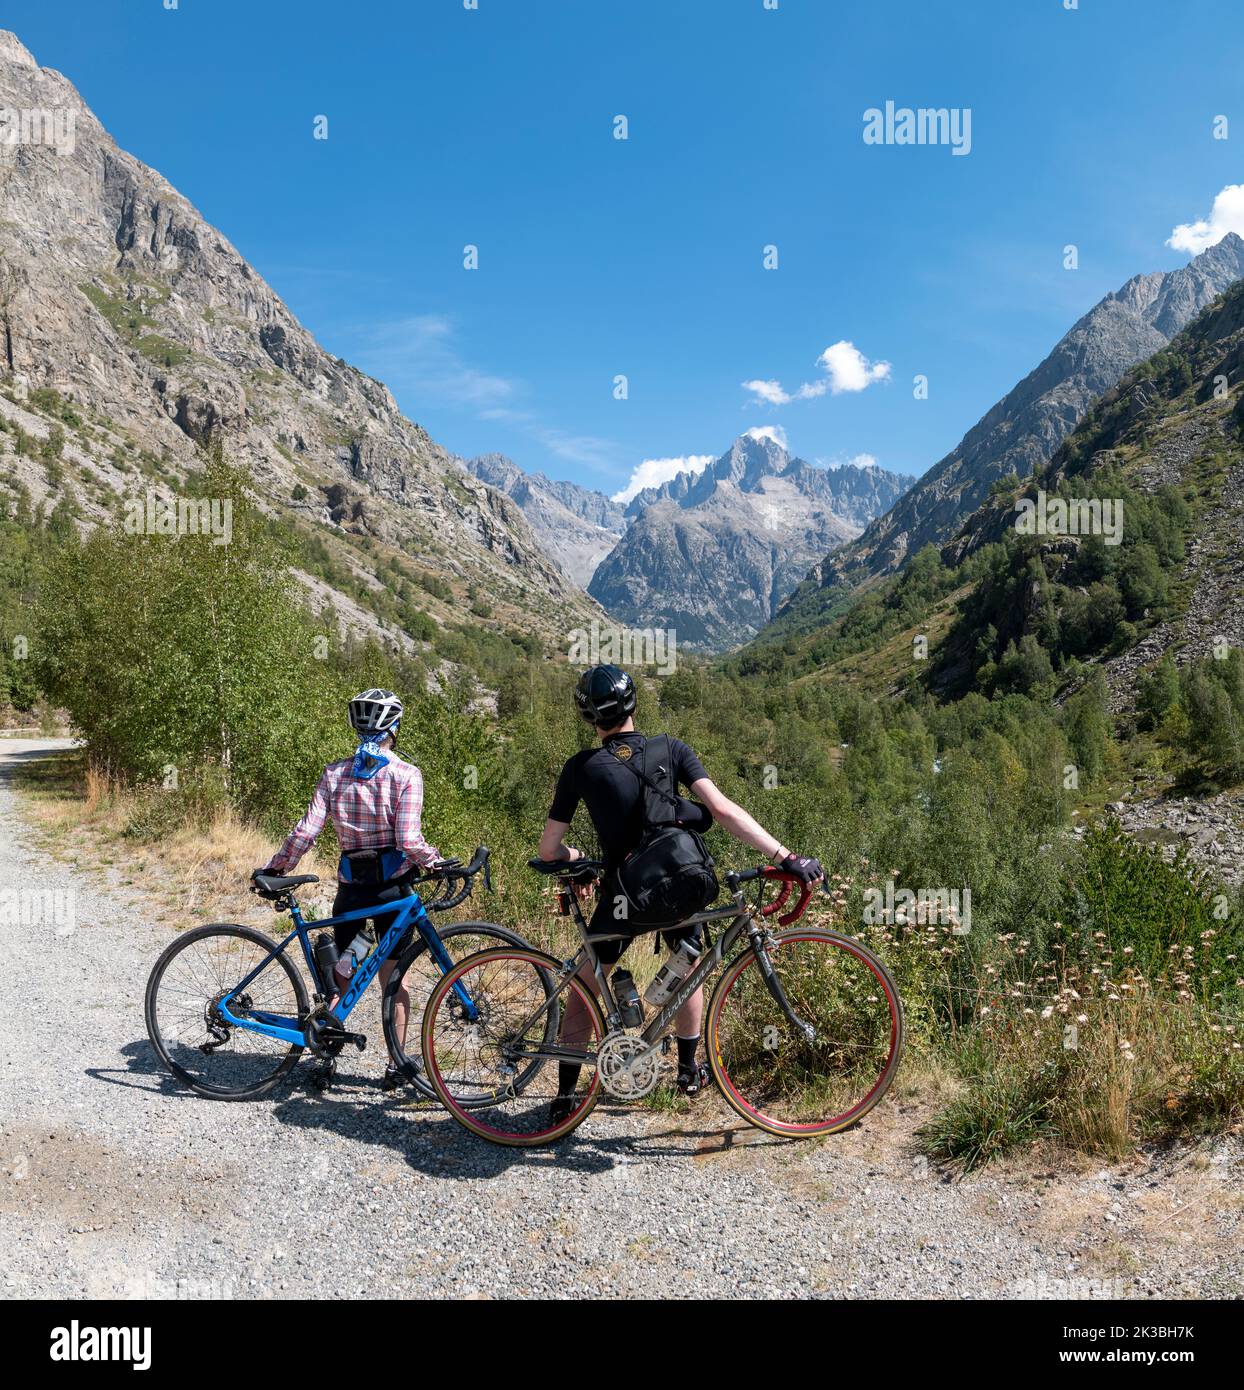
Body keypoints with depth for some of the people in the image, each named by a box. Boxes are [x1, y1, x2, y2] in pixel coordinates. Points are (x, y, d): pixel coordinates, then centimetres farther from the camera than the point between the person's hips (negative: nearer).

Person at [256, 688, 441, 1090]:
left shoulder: (334, 773, -1)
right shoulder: (406, 775, -10)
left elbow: (306, 831, -6)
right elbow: (409, 840, -18)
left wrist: (275, 867, 7)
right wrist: (438, 863, -2)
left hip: (349, 887, 2)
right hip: (392, 887, -2)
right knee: (392, 978, 9)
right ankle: (395, 1066, 16)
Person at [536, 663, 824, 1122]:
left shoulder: (581, 767, -1)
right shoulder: (671, 750, 0)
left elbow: (548, 850, 1)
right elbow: (722, 810, -13)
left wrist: (575, 857, 24)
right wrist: (786, 856, -15)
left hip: (623, 897, -2)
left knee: (584, 987, 20)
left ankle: (565, 1096, 23)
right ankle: (689, 1069, 43)